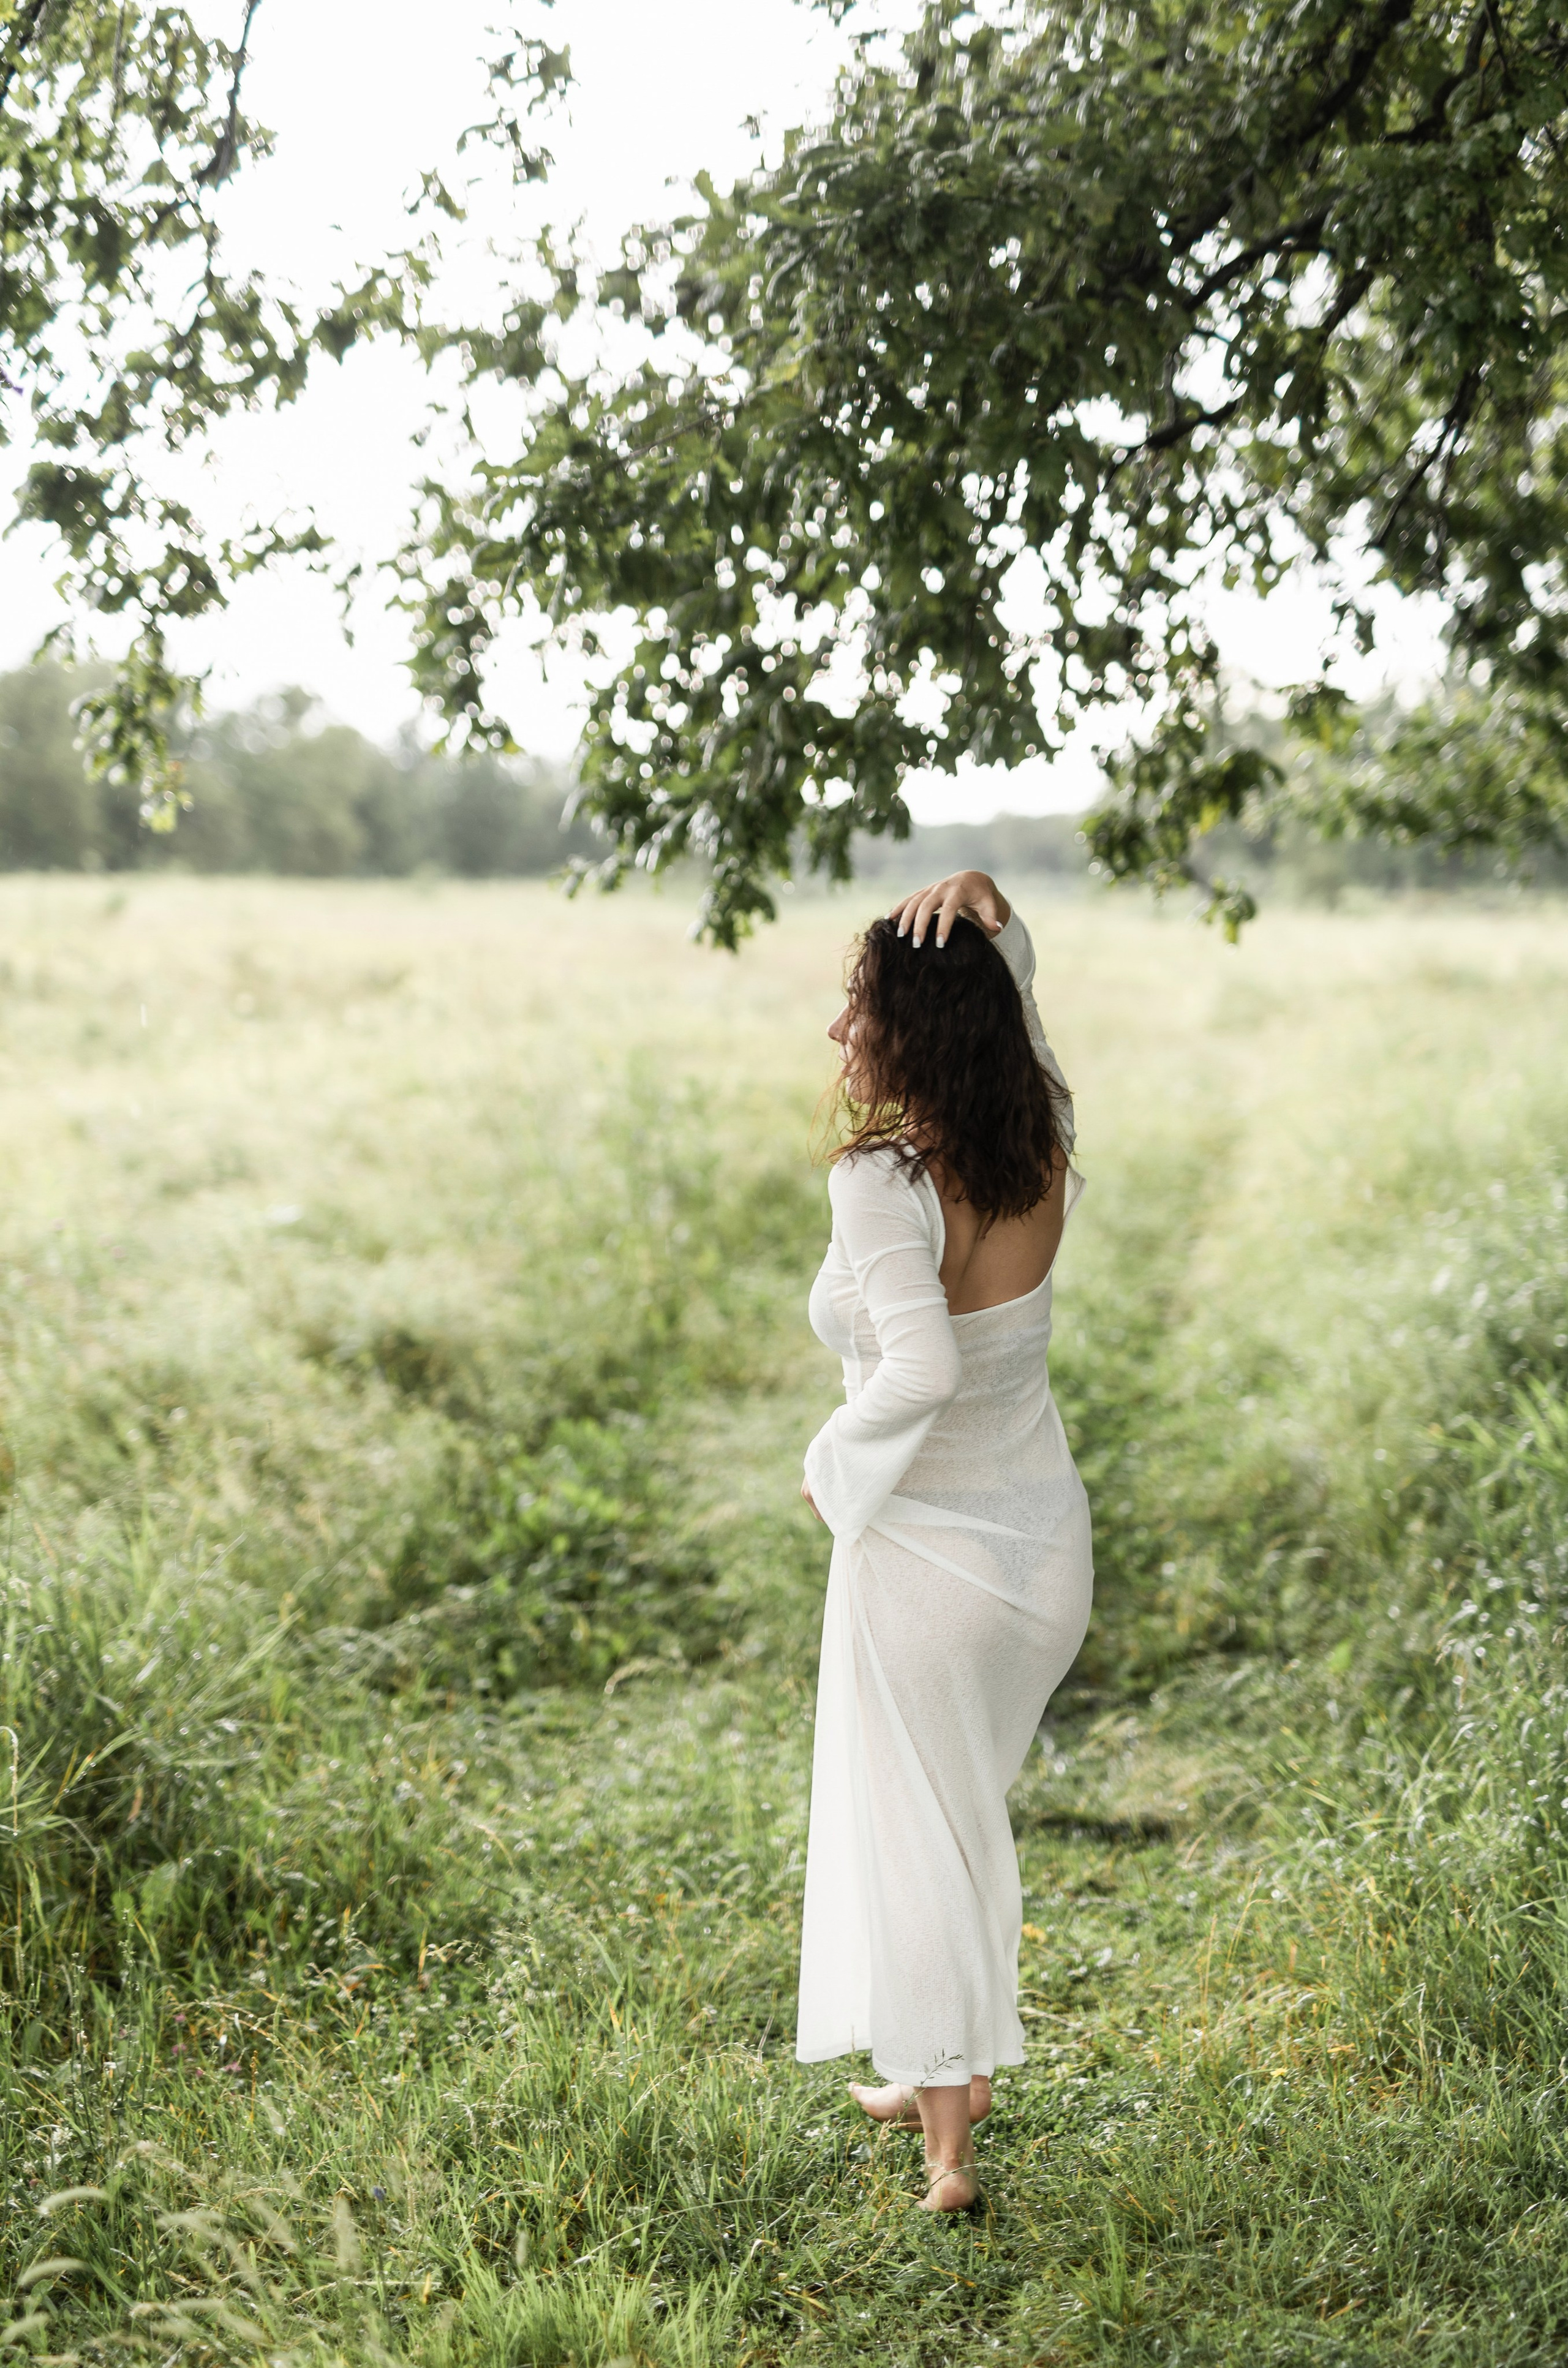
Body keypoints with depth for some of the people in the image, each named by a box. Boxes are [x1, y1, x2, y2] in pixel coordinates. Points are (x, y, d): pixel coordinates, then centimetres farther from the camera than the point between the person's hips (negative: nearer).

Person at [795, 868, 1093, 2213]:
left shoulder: (883, 1183, -25)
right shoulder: (1044, 1154, -6)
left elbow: (922, 1368, -37)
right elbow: (1009, 988, 12)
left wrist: (837, 1458, -19)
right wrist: (986, 908, -8)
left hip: (925, 1550, -7)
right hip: (1046, 1538, 7)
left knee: (910, 1828, 10)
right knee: (964, 1808, 24)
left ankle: (947, 2143, 18)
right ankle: (952, 2071, 39)